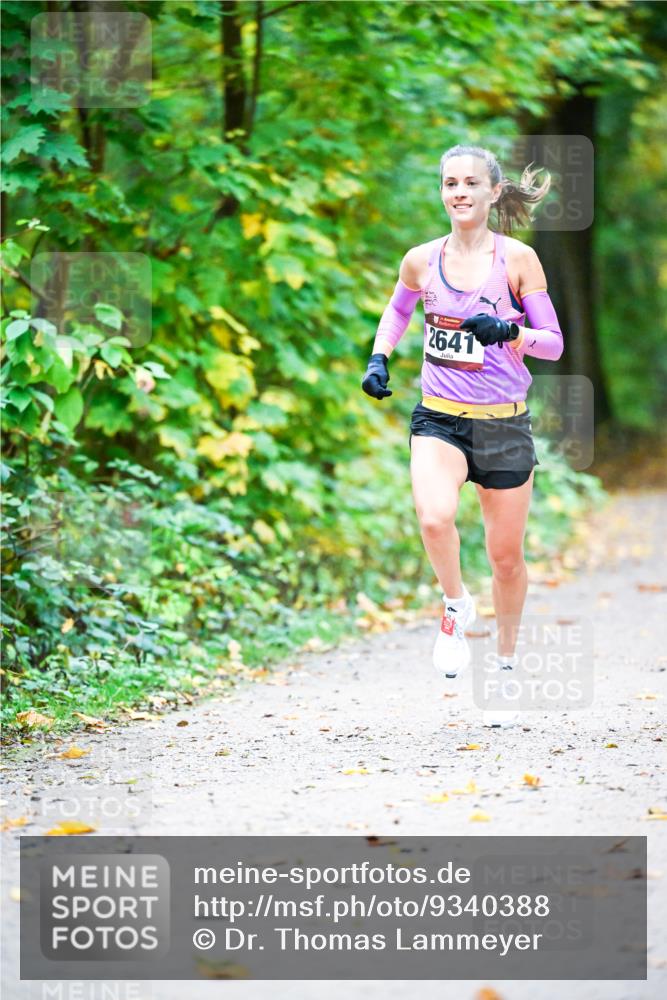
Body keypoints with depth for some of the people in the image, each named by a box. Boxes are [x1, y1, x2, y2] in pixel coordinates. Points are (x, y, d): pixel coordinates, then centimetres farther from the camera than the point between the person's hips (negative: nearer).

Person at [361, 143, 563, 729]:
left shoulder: (518, 259, -5)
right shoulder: (422, 261, 2)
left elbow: (554, 344, -3)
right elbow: (398, 310, 23)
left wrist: (509, 332, -22)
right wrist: (379, 357, 6)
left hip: (504, 423, -1)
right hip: (439, 418, 1)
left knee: (506, 555, 9)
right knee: (434, 517, -30)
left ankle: (506, 666, 31)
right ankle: (455, 605, -1)